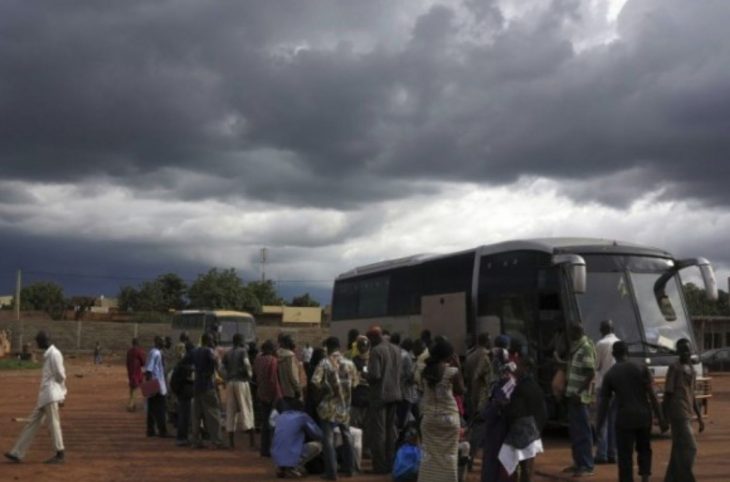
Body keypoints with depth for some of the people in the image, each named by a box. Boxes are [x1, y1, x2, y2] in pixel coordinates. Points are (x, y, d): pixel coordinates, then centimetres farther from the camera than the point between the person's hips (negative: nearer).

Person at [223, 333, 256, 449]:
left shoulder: (227, 353, 11)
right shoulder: (243, 351, -4)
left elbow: (223, 368, 4)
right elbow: (246, 364, -18)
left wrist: (228, 378, 8)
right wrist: (249, 374, -3)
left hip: (230, 382, 5)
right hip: (241, 382, -5)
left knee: (231, 411, 7)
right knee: (246, 409, -2)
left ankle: (232, 442, 7)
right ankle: (252, 441, -5)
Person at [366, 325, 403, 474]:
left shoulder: (376, 351, -15)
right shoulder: (396, 350, 10)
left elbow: (374, 375, -21)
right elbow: (399, 373, 13)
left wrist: (367, 379, -2)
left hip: (380, 394, -7)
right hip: (395, 394, 8)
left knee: (378, 430, -2)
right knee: (391, 429, 14)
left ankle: (380, 465, -1)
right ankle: (390, 463, 17)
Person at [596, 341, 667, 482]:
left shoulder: (610, 374, 2)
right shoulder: (641, 368, 1)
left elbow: (604, 402, 3)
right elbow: (652, 395, -4)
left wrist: (599, 425, 10)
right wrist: (661, 418, -1)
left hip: (624, 418, -1)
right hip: (644, 416, 2)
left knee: (625, 456, 5)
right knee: (644, 449, 22)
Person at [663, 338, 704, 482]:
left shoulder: (691, 369, 15)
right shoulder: (674, 368, -10)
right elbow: (667, 394, -12)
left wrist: (699, 417, 18)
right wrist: (664, 418, -14)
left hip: (687, 414, 8)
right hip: (678, 414, -8)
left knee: (679, 449, 9)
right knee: (689, 448, -11)